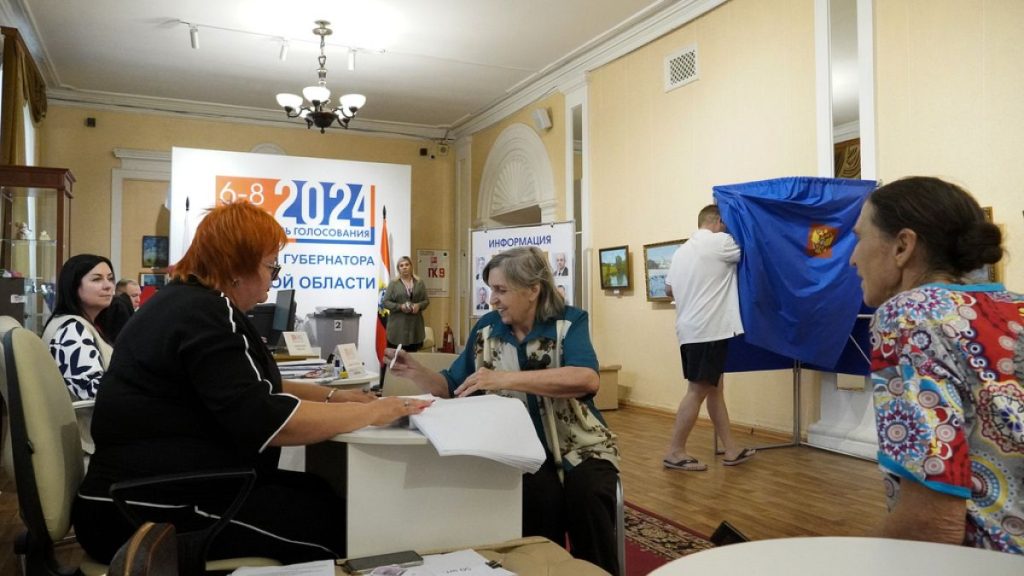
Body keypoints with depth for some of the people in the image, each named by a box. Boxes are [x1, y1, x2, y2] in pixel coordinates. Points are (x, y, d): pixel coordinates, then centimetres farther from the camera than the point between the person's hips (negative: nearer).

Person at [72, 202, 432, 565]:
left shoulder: (192, 302, 12)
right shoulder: (203, 314, -20)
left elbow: (252, 390, 17)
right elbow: (266, 422, -29)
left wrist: (332, 397, 5)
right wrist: (372, 413, -19)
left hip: (166, 485, 10)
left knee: (324, 492, 4)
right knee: (333, 518, -8)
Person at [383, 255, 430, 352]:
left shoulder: (419, 283, 9)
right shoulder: (393, 284, 1)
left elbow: (426, 300, 10)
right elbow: (386, 302, -1)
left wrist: (419, 305, -11)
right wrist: (400, 307, -15)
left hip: (415, 324, 2)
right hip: (398, 325, -2)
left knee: (413, 354, 3)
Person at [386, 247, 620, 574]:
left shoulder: (569, 322, -7)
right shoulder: (486, 329, 4)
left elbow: (586, 379, -27)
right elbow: (453, 388, 12)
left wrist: (505, 379, -33)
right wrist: (415, 372, -8)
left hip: (579, 447, -1)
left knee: (587, 495, -29)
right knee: (540, 494, -29)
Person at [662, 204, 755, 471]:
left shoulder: (682, 250, 16)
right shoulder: (719, 242, -7)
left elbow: (669, 290, 22)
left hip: (690, 330, 9)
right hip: (708, 329, -9)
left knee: (714, 388, 13)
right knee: (698, 390, -4)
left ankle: (731, 450, 20)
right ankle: (675, 452, 1)